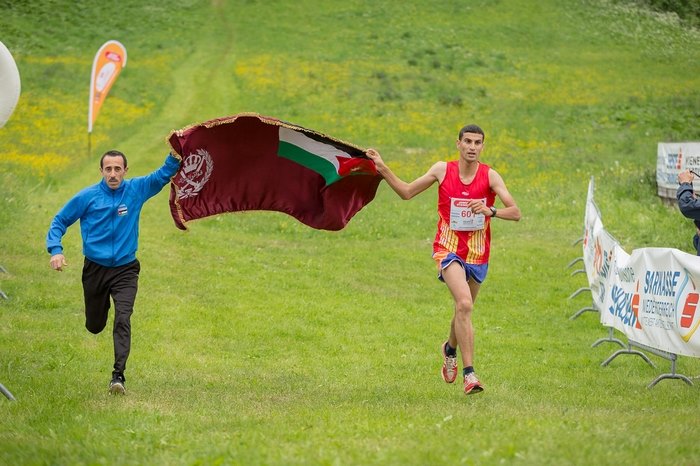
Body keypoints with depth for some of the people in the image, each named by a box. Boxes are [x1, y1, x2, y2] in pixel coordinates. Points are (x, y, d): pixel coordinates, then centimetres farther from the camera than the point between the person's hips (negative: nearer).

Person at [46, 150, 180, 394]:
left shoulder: (136, 190, -3)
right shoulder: (87, 197, -7)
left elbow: (164, 174, -5)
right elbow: (59, 221, 2)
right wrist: (55, 250, -13)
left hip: (125, 270, -1)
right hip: (94, 270, 1)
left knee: (123, 320, -19)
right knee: (94, 326, 15)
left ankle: (118, 375, -20)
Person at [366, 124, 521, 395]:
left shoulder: (489, 175, -7)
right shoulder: (442, 170, -4)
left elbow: (515, 213, -15)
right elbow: (407, 192, 9)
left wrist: (490, 211, -33)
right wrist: (382, 168, 1)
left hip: (478, 253, 2)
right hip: (448, 249, -2)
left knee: (463, 310, 17)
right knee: (464, 304, -24)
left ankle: (450, 348, 51)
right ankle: (469, 373, -24)